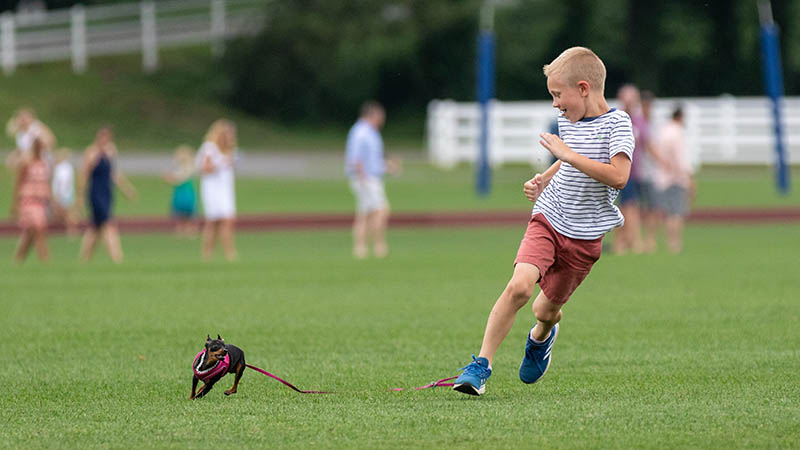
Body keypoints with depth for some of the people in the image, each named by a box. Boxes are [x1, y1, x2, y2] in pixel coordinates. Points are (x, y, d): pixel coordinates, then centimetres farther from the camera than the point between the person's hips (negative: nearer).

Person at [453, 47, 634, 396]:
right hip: (548, 219, 3)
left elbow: (618, 176, -28)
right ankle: (482, 364, -14)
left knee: (547, 310, 11)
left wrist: (567, 154, -27)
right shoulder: (567, 120, 7)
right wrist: (543, 181, 10)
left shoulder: (616, 123, -13)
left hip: (584, 236, -3)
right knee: (519, 286, -21)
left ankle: (541, 336, 49)